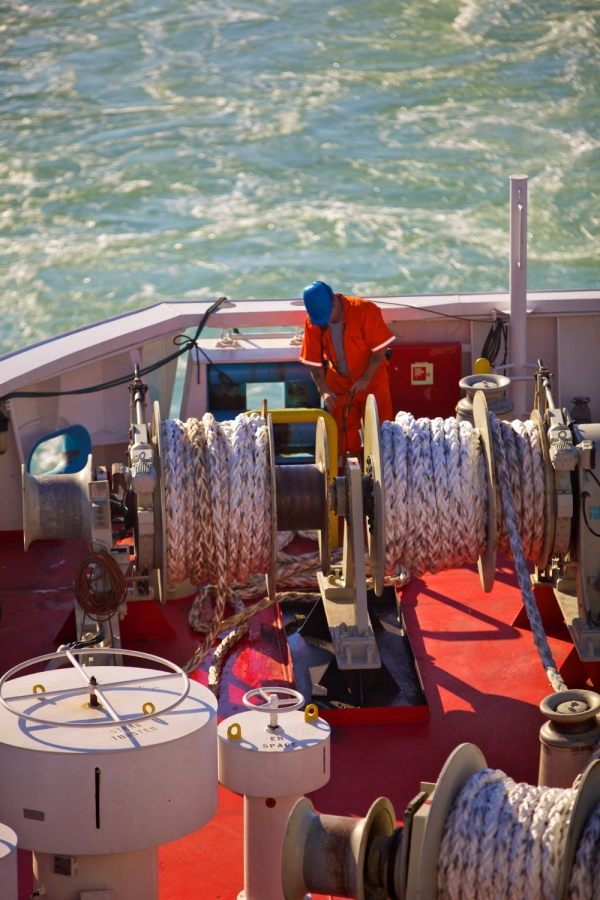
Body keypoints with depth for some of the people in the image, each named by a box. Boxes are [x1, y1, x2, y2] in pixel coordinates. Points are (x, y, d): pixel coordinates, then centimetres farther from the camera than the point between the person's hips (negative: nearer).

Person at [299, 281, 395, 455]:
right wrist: (323, 390, -18)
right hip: (339, 385, 3)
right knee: (344, 437, 8)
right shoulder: (312, 322, -12)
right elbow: (314, 361, -6)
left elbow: (380, 347, -16)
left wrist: (366, 379, -20)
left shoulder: (364, 310, -21)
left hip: (372, 380, -3)